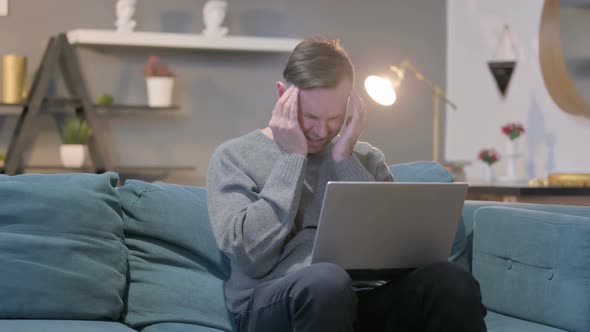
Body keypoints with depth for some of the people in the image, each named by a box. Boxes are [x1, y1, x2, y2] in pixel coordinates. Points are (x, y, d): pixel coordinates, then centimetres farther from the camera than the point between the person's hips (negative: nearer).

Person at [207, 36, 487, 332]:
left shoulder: (367, 158, 17)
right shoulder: (234, 156, 6)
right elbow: (252, 257, -8)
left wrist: (345, 160, -2)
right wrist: (291, 158, -5)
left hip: (362, 299, 3)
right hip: (273, 306, -3)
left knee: (451, 281, -27)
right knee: (326, 280, -37)